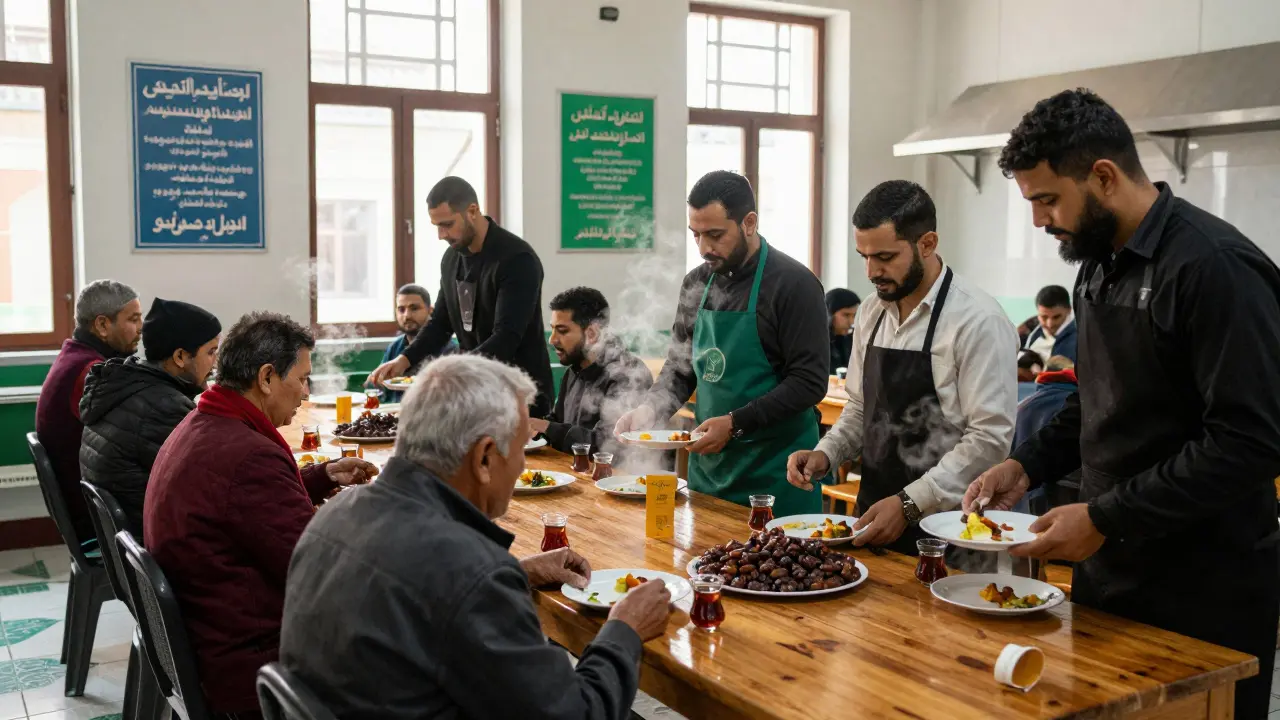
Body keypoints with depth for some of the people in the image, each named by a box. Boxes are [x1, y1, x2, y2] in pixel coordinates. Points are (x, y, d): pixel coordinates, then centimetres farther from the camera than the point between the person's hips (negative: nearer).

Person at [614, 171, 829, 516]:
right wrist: (648, 410, -5)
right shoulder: (696, 284, 7)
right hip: (708, 466, 6)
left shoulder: (793, 284, -12)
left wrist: (735, 423, -21)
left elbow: (810, 383, -16)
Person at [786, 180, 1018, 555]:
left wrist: (908, 504, -23)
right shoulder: (871, 314, 6)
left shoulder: (978, 321, -16)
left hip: (943, 531, -6)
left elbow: (990, 439, -19)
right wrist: (825, 454, -3)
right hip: (874, 518, 6)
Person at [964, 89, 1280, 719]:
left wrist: (1106, 518, -21)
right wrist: (1028, 465, 3)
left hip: (1204, 599, -8)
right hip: (1107, 575, 8)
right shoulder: (1098, 264, 9)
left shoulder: (1214, 267, -19)